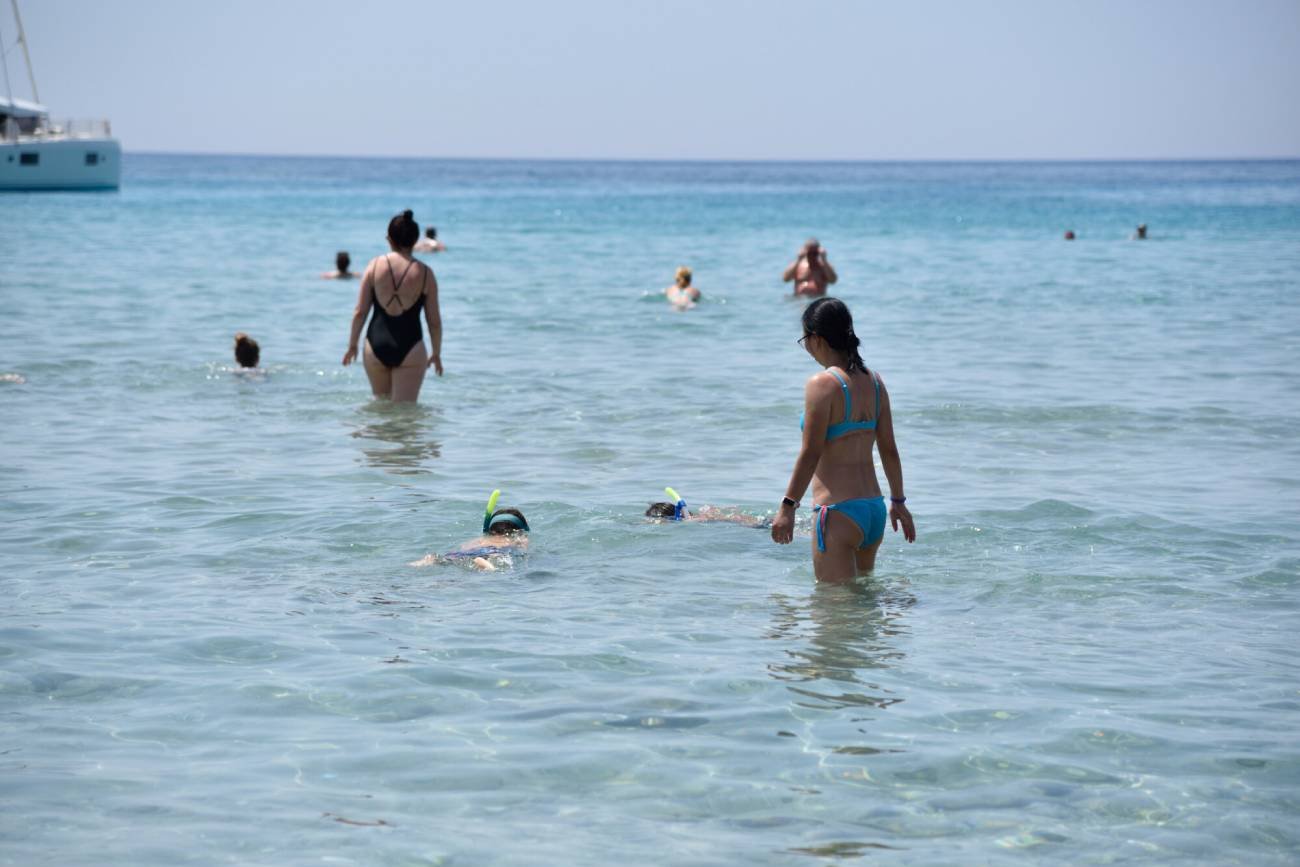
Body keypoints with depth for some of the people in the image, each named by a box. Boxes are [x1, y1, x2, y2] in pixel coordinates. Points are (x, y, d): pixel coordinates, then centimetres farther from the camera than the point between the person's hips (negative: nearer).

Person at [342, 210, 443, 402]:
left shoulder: (375, 266, -2)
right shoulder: (425, 273, -3)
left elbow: (359, 312, 0)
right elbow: (434, 320, 2)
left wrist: (352, 345, 12)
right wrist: (436, 353, 15)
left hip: (376, 345, 2)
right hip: (410, 348, -2)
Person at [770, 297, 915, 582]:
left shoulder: (823, 384, -13)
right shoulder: (874, 381, 9)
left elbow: (811, 453, -15)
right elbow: (889, 450, 13)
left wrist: (788, 506, -12)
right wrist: (898, 501, 22)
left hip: (839, 513, -8)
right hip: (874, 509, 8)